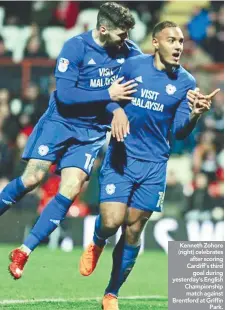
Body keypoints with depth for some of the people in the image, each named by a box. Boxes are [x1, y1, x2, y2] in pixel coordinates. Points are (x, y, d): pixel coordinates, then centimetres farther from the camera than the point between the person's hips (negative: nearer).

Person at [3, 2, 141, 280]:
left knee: (70, 191, -11)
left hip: (92, 132, 3)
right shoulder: (76, 47, -15)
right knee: (32, 178, -14)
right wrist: (108, 95, -22)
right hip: (61, 121, -3)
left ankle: (23, 252, -5)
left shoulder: (128, 52, -3)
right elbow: (65, 94, -20)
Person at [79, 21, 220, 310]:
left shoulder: (186, 82, -2)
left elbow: (180, 131, -5)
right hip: (120, 156, -1)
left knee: (133, 232, 4)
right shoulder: (133, 66, -3)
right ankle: (96, 244, 22)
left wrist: (195, 114, -26)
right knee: (112, 221, -15)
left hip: (153, 165, 1)